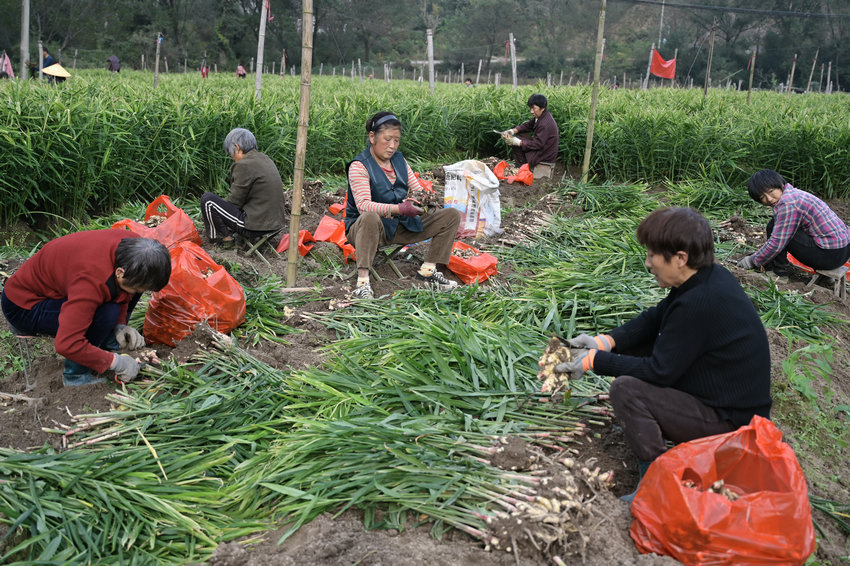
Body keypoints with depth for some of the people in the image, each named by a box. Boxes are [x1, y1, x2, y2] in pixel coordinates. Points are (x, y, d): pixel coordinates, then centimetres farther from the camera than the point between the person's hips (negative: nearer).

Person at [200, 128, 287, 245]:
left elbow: (234, 201, -11)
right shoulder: (265, 159, 10)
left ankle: (222, 236, 11)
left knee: (207, 199, -2)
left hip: (257, 226, -10)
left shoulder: (244, 165, -17)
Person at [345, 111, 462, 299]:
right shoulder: (359, 166, -13)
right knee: (370, 218, -45)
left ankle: (427, 270, 0)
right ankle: (362, 283, -40)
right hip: (362, 229, -7)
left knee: (452, 215, -2)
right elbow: (363, 205, -27)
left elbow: (417, 189, 10)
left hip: (400, 227, 7)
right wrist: (399, 208, -41)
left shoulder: (399, 160, 9)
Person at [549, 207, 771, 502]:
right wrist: (605, 341, -5)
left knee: (626, 389, -22)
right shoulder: (711, 277, -2)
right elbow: (654, 319, 7)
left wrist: (594, 361, -16)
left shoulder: (699, 303, -31)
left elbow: (659, 371, -24)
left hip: (731, 421, -10)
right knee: (632, 347, 8)